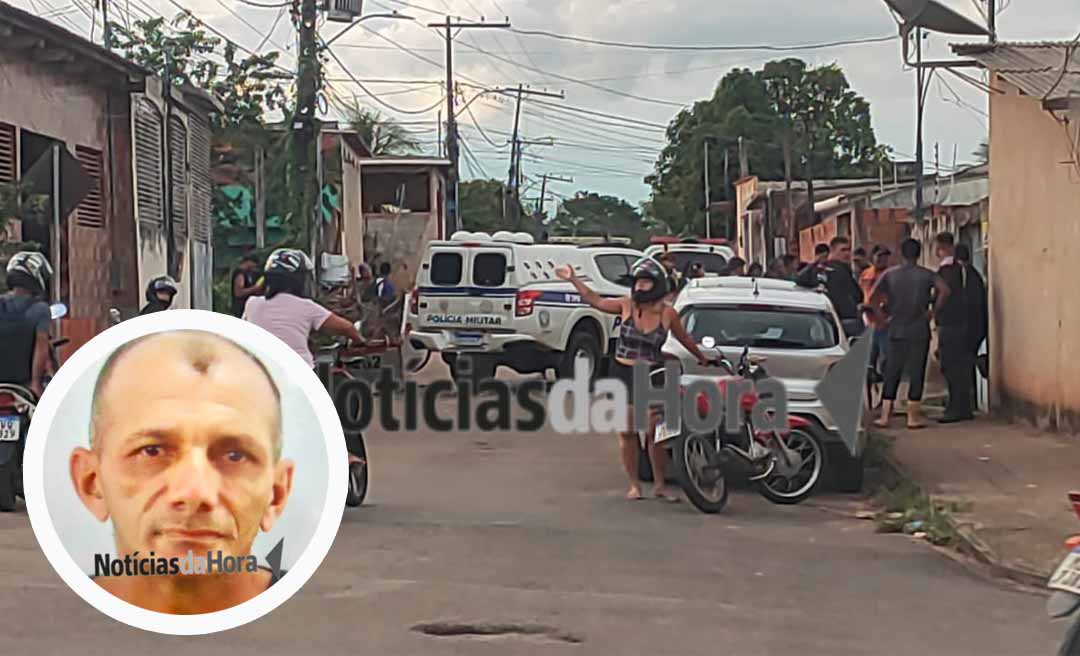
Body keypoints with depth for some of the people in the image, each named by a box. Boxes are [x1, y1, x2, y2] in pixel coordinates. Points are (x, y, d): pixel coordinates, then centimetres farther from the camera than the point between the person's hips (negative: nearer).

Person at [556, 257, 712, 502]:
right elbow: (596, 301, 6)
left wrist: (702, 358, 25)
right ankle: (634, 485, 12)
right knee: (627, 432, 3)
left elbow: (684, 338, 12)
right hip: (623, 374, 1)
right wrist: (573, 279, 3)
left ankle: (660, 485, 9)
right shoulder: (627, 305, -3)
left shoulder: (667, 312, -3)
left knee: (654, 431, -5)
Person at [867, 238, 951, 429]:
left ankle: (885, 416, 5)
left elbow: (872, 298, -5)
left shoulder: (890, 274, 5)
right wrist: (933, 312, -7)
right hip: (919, 331, -2)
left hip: (896, 330, 2)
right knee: (916, 374, 3)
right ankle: (913, 417, 3)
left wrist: (880, 319, 4)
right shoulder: (926, 275, 0)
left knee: (891, 374, 7)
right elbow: (944, 290, -17)